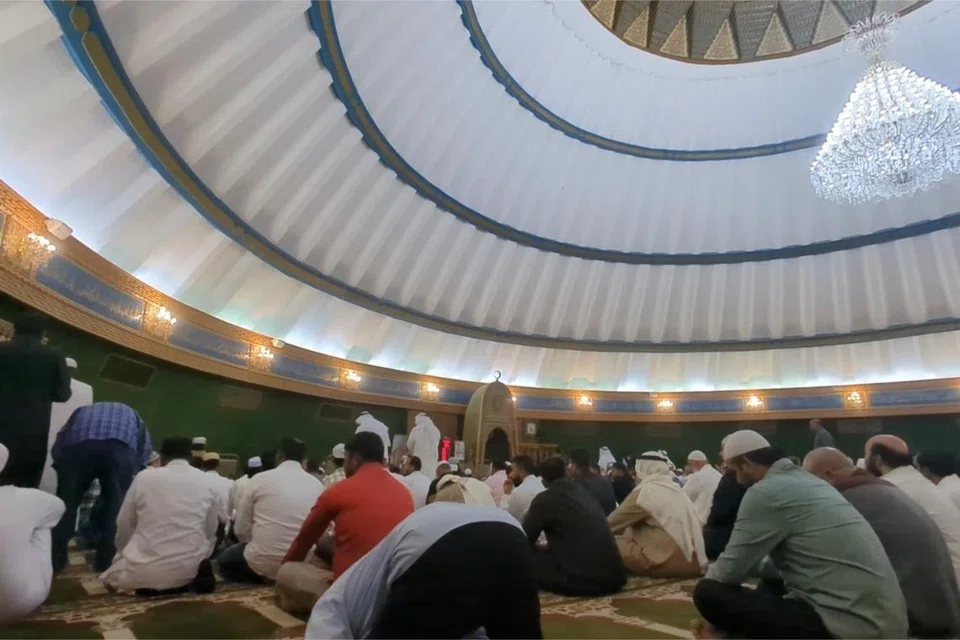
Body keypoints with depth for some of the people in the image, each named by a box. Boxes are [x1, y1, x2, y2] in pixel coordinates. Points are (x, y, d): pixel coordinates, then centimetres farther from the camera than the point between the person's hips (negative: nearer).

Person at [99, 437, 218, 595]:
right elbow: (210, 533, 9)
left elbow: (124, 525, 11)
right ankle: (187, 581, 4)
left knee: (109, 578, 28)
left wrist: (123, 555, 29)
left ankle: (150, 584, 1)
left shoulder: (143, 478, 2)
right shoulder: (207, 484, 4)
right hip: (189, 567, 2)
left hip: (146, 569, -1)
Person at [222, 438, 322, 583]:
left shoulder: (259, 479, -2)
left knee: (225, 559, 26)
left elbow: (241, 529, 3)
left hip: (262, 562, -4)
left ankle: (262, 578, 4)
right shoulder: (317, 485, 3)